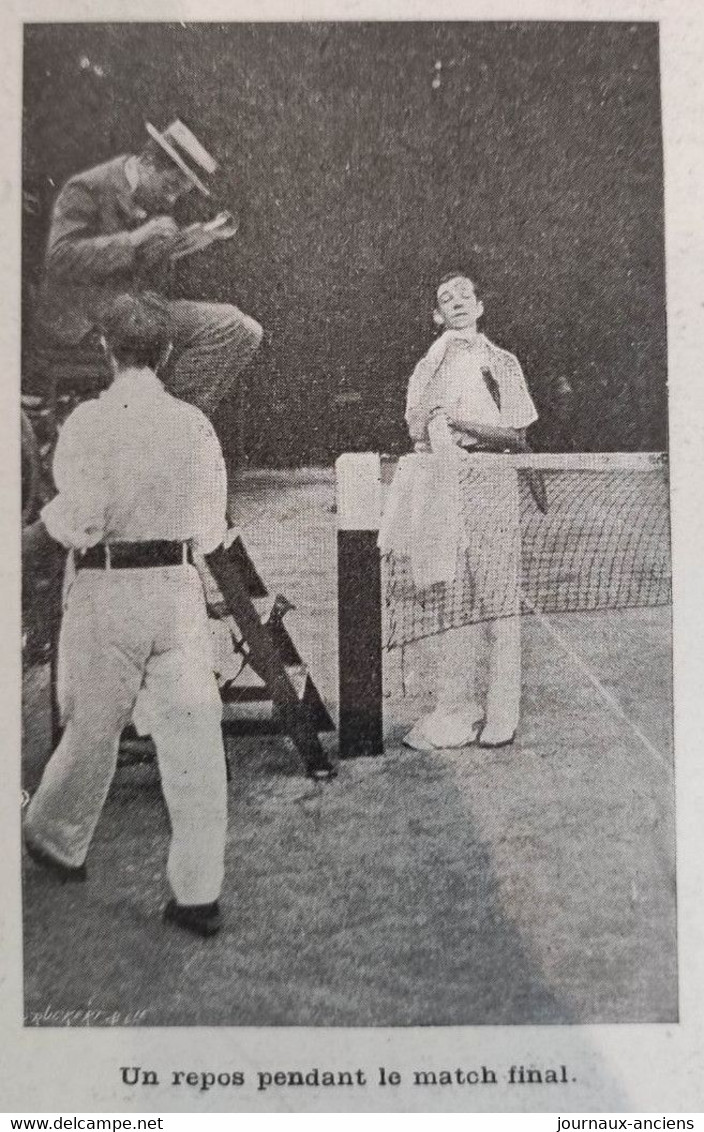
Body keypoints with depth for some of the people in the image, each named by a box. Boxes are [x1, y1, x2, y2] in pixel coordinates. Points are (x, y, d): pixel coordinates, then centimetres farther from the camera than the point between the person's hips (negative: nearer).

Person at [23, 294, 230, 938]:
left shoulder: (90, 421, -9)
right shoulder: (195, 423, 2)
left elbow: (77, 521, -14)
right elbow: (211, 530, 6)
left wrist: (49, 519, 7)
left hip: (107, 589, -2)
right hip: (180, 589, 2)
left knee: (93, 726, 16)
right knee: (193, 734, 4)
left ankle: (57, 841, 42)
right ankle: (198, 894, 9)